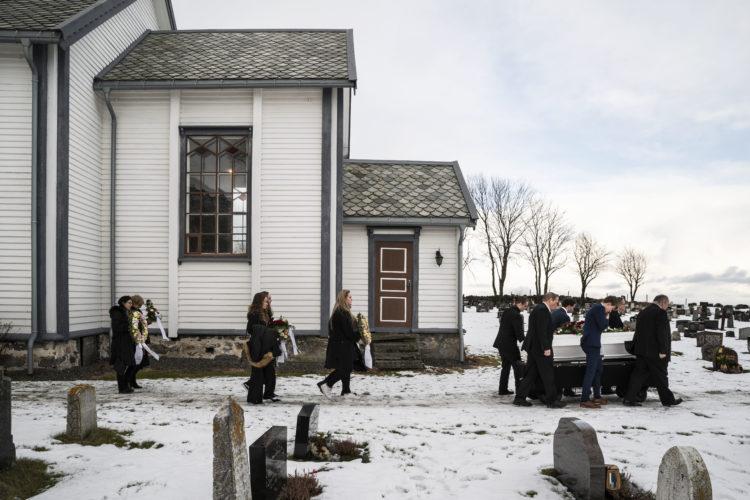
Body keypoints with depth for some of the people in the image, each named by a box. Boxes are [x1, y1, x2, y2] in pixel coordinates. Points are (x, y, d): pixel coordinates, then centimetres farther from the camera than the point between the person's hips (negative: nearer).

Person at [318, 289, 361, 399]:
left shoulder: (342, 311, 14)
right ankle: (325, 384, 1)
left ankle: (346, 391, 18)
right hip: (342, 345, -10)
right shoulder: (342, 313, -19)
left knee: (347, 368, 13)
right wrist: (357, 338, -7)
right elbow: (348, 331, -21)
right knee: (344, 368, -5)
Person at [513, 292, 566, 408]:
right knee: (548, 375, 0)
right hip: (540, 348, -10)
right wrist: (546, 348, -22)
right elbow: (542, 331, -22)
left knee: (531, 374, 11)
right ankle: (551, 400, 7)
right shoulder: (543, 310, -15)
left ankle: (519, 398, 11)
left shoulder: (537, 309, 18)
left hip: (533, 347, 10)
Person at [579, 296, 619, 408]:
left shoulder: (596, 307, 19)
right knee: (591, 371, -10)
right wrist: (607, 319, 0)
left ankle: (597, 397, 28)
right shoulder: (600, 308, -12)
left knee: (598, 369, 19)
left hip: (591, 343, 11)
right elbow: (602, 326, -18)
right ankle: (585, 400, -9)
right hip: (592, 343, -11)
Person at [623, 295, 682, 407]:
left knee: (638, 375, 5)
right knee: (661, 377, 5)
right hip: (655, 352, -7)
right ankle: (667, 400, 18)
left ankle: (629, 399, -1)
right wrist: (662, 351, -17)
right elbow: (661, 334, -18)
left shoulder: (642, 313, 15)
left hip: (642, 351, 7)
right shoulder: (660, 313, -11)